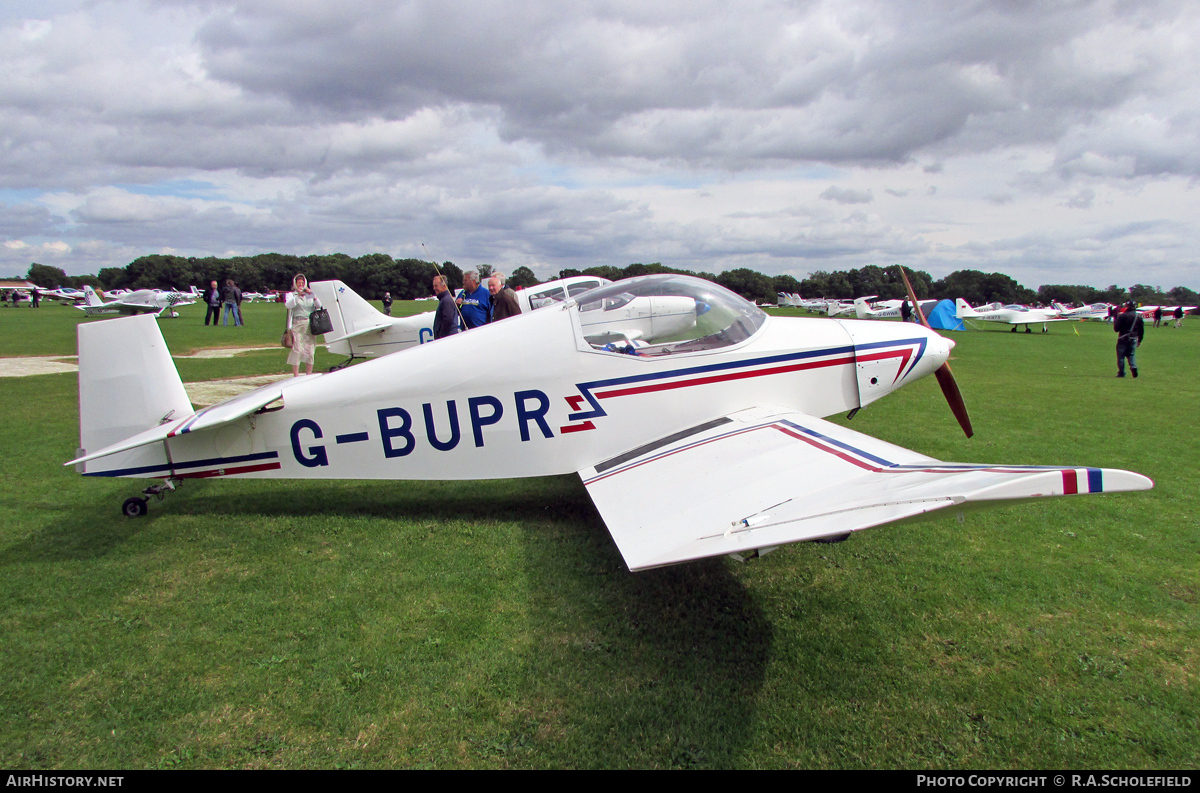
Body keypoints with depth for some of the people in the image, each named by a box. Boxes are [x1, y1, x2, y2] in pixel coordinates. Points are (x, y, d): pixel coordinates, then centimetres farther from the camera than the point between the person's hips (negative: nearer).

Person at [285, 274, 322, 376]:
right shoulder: (291, 294, 11)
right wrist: (298, 295, -19)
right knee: (297, 350, -8)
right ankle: (296, 375, -7)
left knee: (310, 349, 3)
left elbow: (318, 305, 5)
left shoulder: (309, 294, 19)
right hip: (297, 324, -3)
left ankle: (309, 374, 10)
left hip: (310, 325, 3)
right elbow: (288, 305, -10)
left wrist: (312, 295, -8)